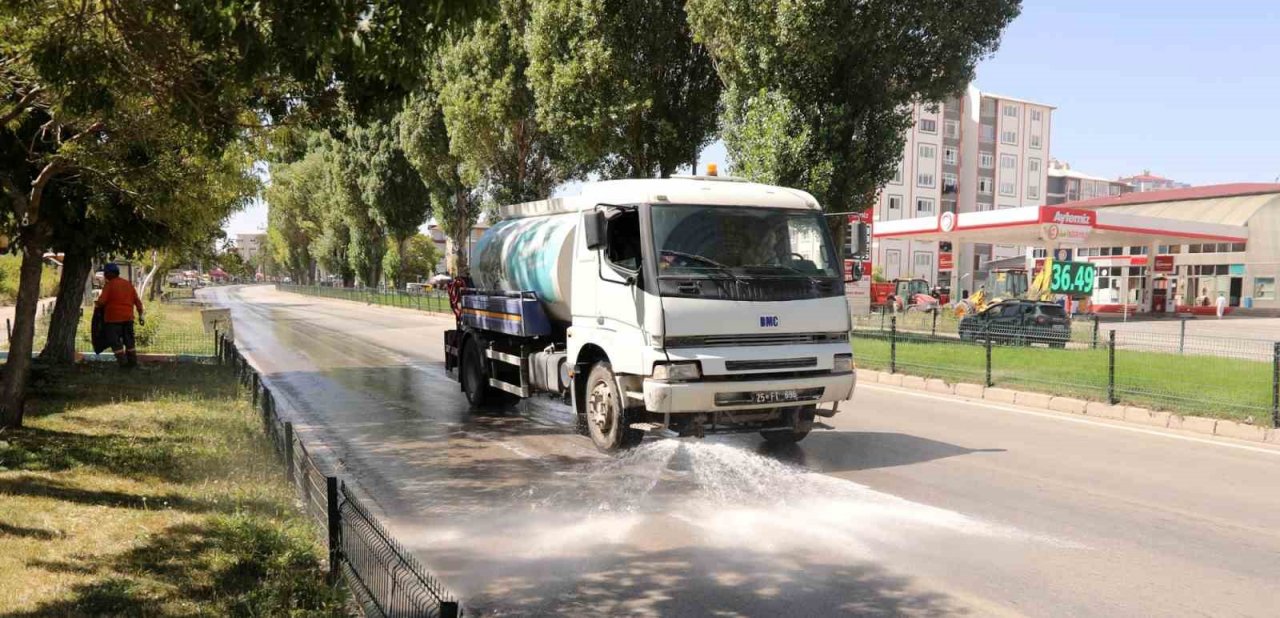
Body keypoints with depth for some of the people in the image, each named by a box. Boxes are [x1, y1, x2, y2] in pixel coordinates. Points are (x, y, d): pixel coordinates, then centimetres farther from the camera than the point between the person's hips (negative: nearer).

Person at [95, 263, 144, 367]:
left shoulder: (109, 285, -9)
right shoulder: (128, 284, 9)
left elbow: (101, 301, -16)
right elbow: (137, 300, 9)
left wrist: (96, 303, 6)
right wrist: (141, 314, 13)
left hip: (114, 318, -6)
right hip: (128, 317, 6)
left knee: (115, 342, 1)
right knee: (129, 340, 15)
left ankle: (123, 362, -4)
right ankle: (133, 361, 15)